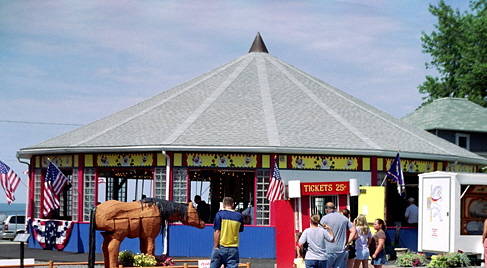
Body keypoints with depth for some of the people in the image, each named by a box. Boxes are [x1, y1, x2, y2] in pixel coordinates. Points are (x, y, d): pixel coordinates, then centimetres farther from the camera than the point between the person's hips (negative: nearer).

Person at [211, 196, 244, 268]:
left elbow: (217, 232, -9)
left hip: (221, 247, -2)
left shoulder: (219, 214, -5)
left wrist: (215, 246, -7)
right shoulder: (239, 216, 4)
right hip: (233, 249, 2)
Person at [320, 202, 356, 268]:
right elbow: (353, 231, 9)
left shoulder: (325, 218, -3)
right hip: (341, 250, 4)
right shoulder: (344, 218, 11)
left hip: (329, 250, -4)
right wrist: (347, 243, 10)